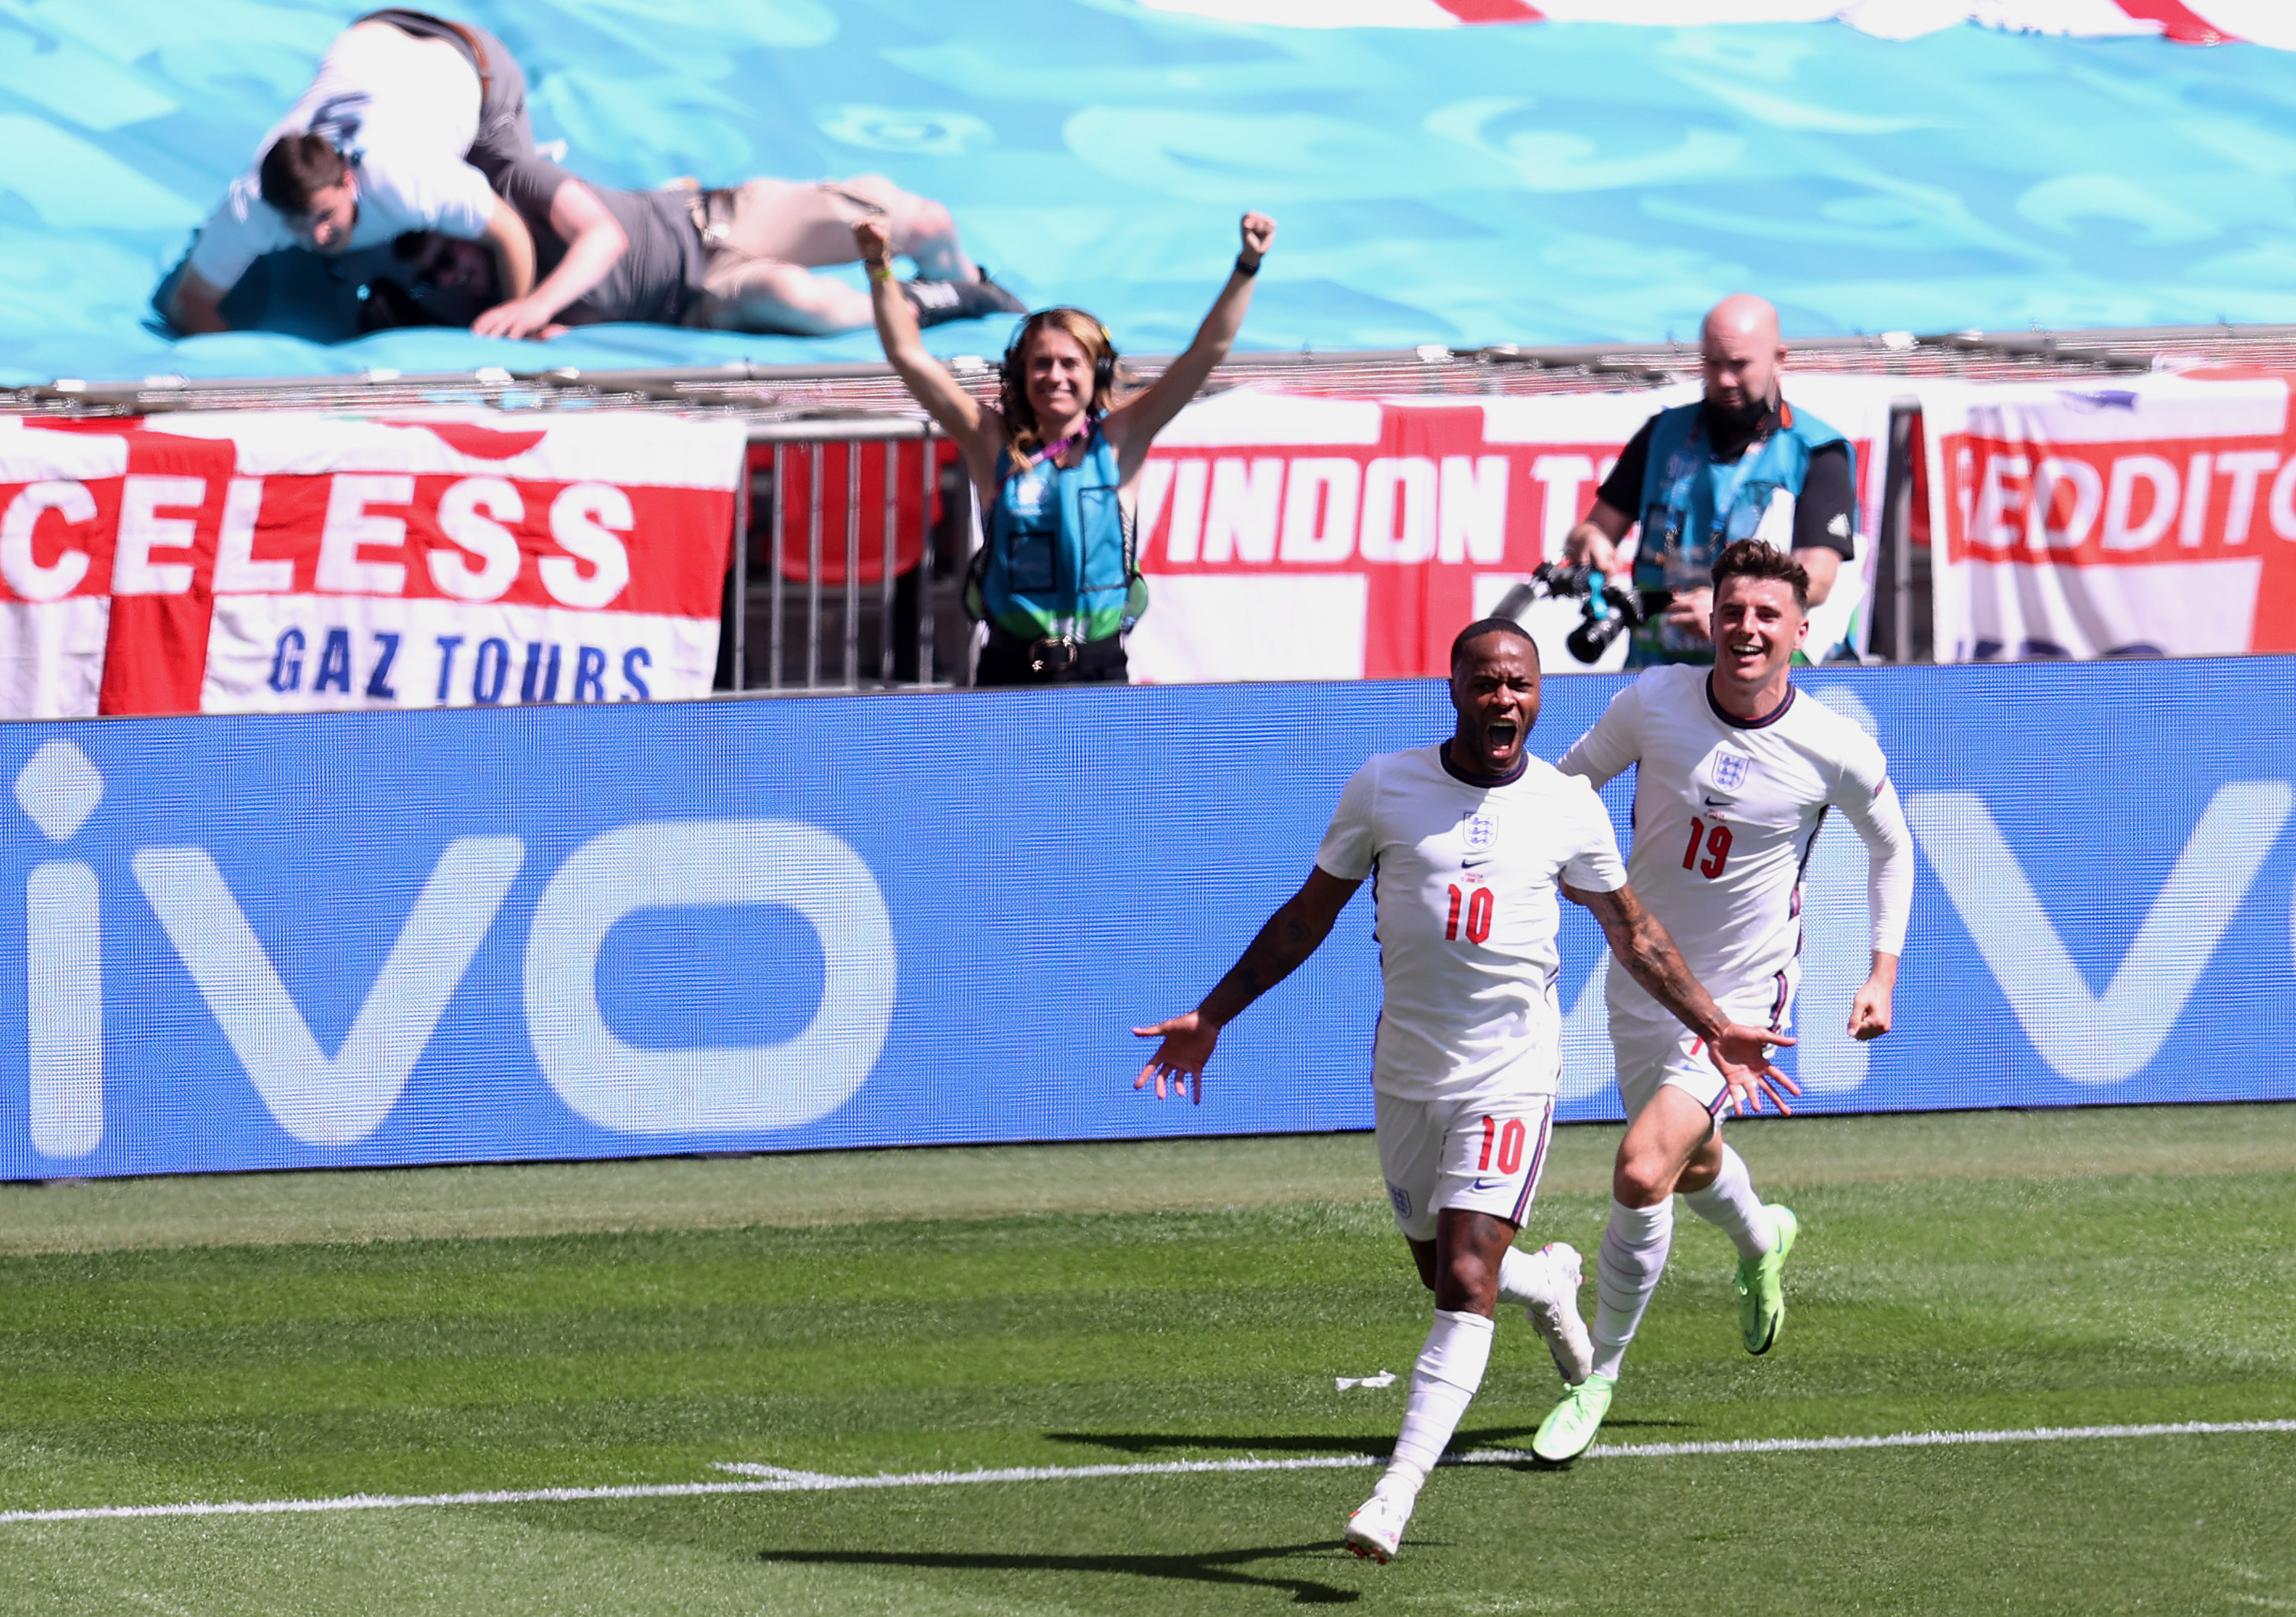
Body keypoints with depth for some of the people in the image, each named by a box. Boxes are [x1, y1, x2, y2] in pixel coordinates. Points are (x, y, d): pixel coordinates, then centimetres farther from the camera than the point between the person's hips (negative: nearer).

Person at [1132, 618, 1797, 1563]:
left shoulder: (1568, 809, -1)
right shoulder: (1383, 787, -2)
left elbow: (1631, 930, 14)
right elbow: (1310, 916, 8)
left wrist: (1713, 1027, 15)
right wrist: (1210, 1017, 6)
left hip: (1511, 1071, -2)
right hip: (1406, 1071, 2)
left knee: (1466, 1285, -14)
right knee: (1448, 1276, 12)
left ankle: (1398, 1491, -16)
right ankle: (1547, 1281, 47)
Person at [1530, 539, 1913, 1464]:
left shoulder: (1837, 753, -15)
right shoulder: (1652, 703, -12)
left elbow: (1890, 844, 5)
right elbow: (1569, 781, 7)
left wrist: (1883, 973, 2)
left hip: (1742, 996, -4)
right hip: (1641, 978, 4)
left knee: (1641, 1178, -20)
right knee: (1691, 1166, 23)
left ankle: (1598, 1378, -1)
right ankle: (1760, 1240, 61)